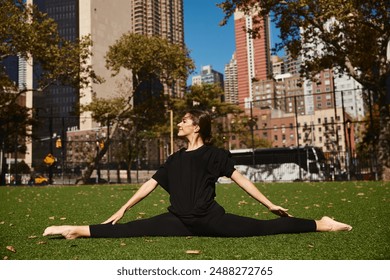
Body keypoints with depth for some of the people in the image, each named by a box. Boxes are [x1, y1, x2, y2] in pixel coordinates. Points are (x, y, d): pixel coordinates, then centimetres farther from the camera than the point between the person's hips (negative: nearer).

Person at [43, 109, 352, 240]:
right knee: (131, 229, -5)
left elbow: (240, 178, -3)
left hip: (210, 219, -4)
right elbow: (151, 184, 14)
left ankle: (321, 224, -4)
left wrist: (270, 204, -4)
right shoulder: (175, 159, 12)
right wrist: (123, 209, 15)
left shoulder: (214, 154, -2)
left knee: (260, 227, -10)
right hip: (180, 222, 4)